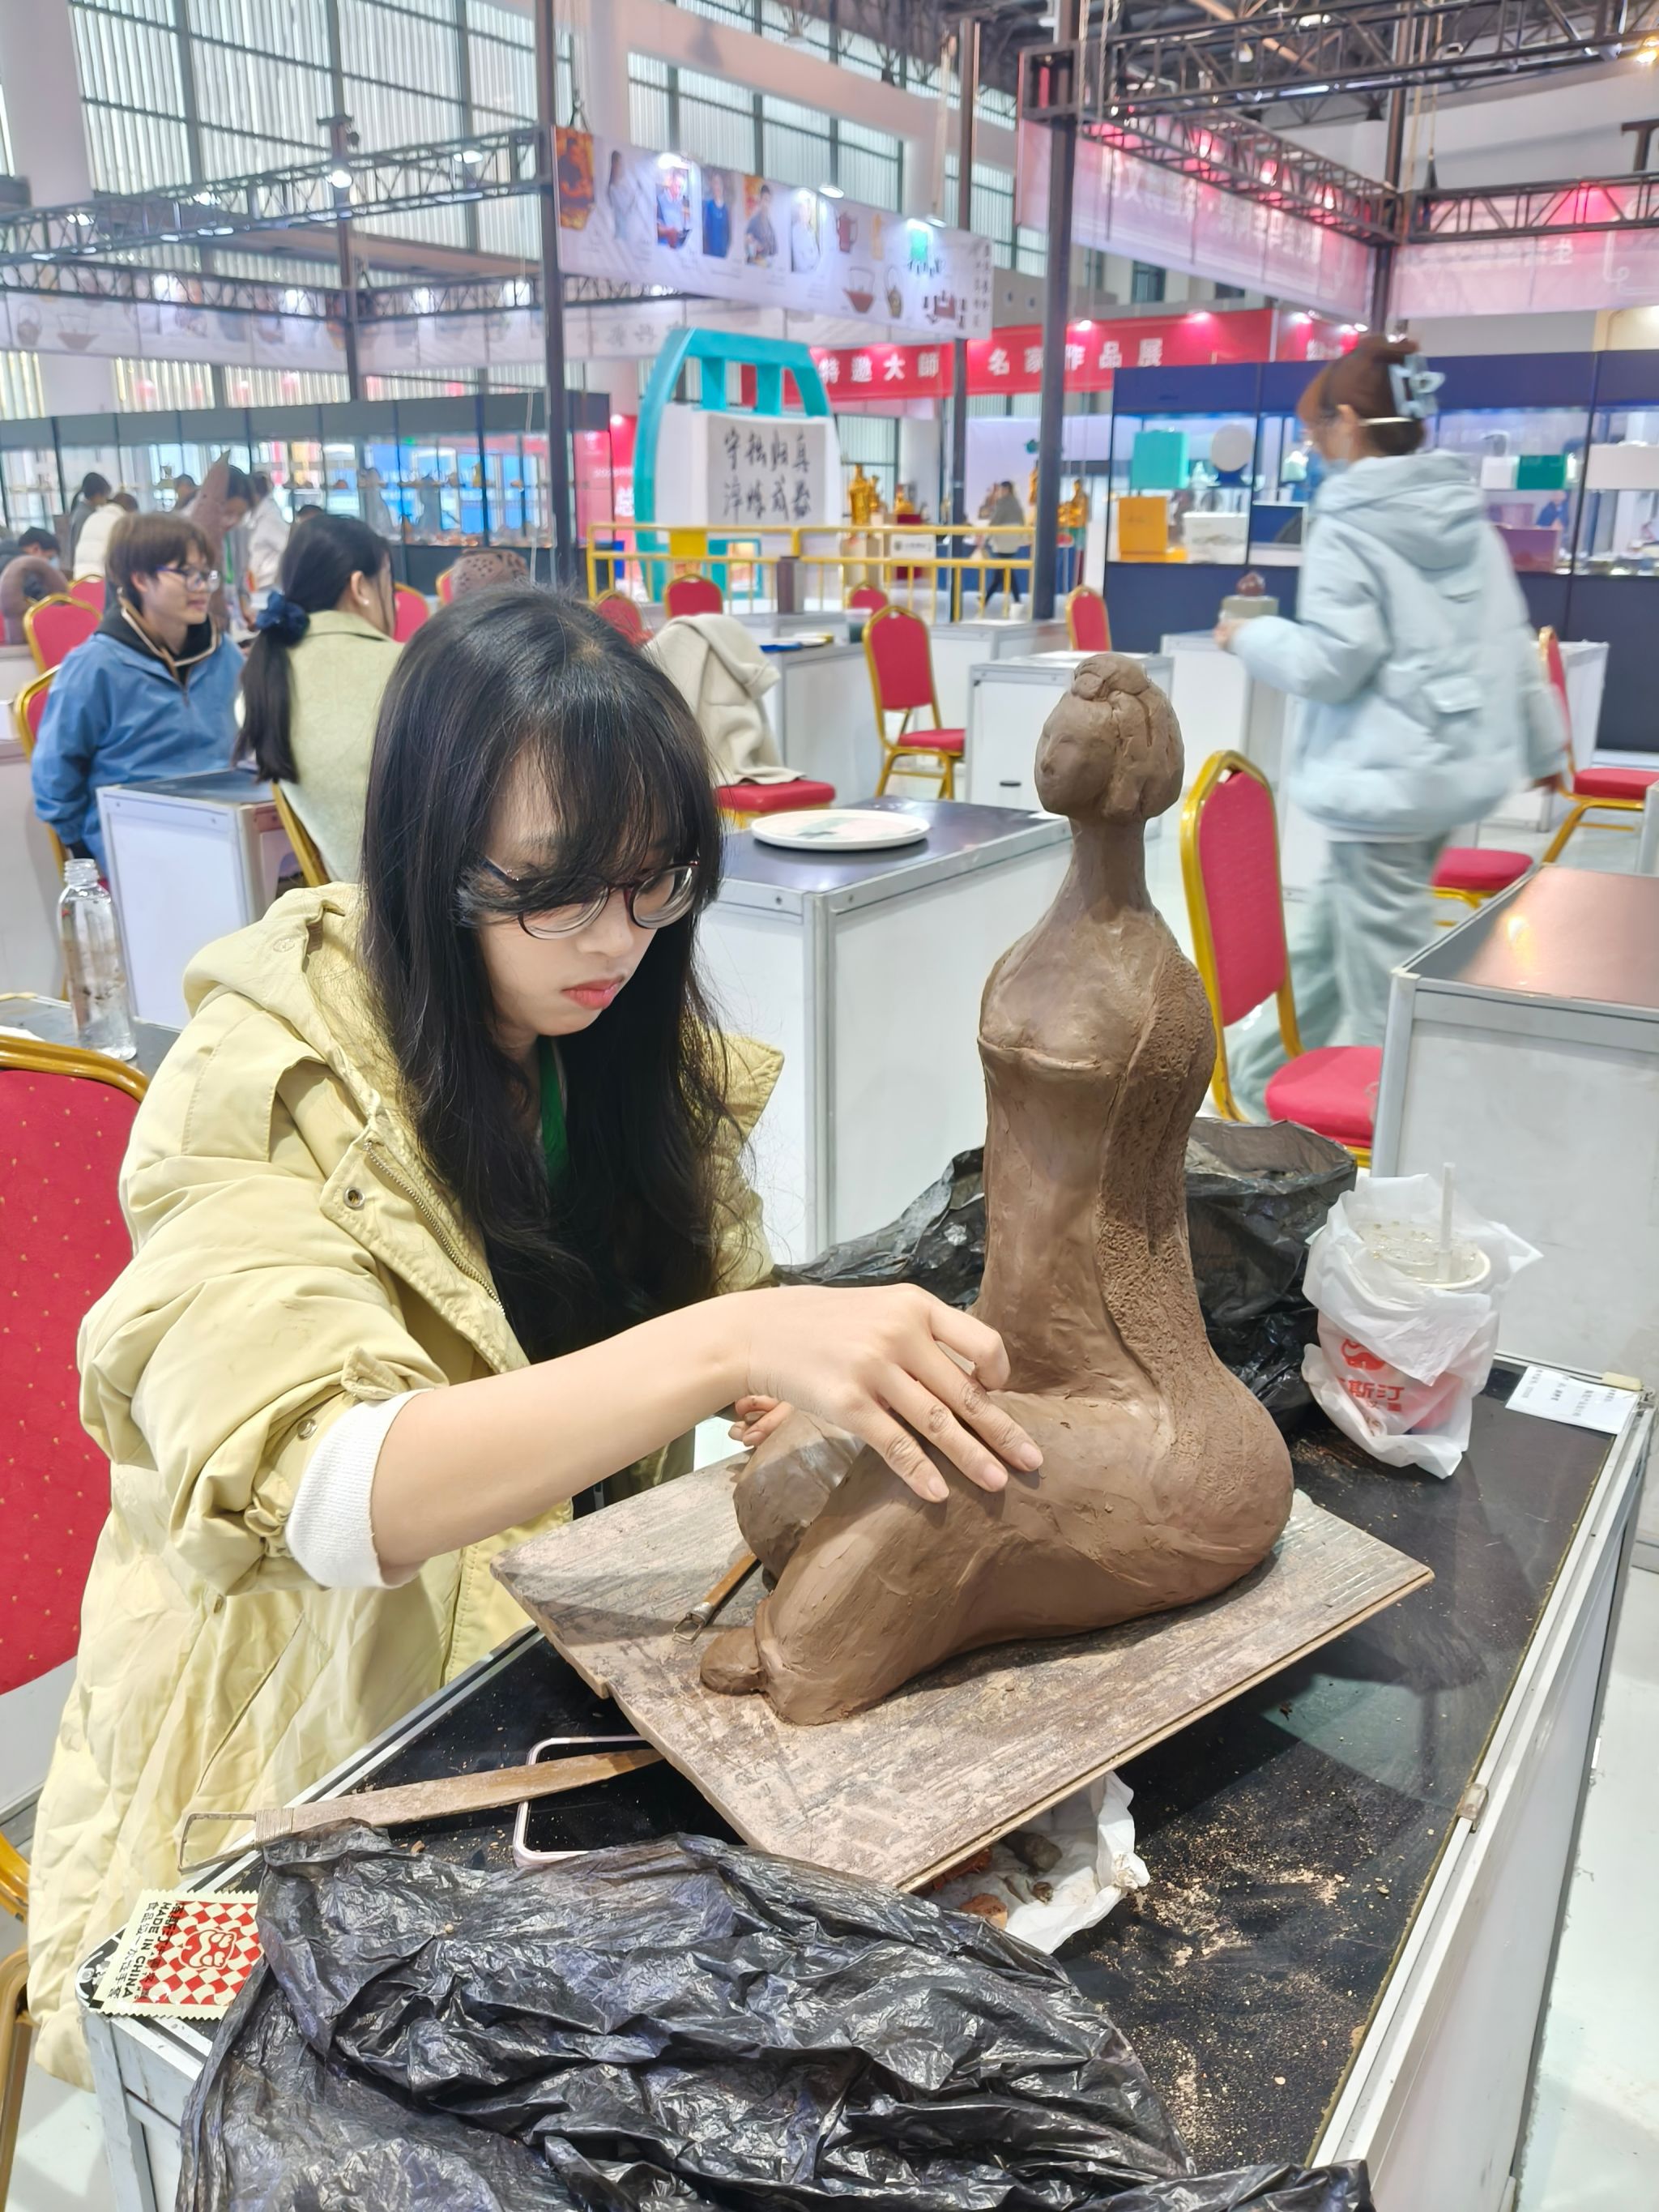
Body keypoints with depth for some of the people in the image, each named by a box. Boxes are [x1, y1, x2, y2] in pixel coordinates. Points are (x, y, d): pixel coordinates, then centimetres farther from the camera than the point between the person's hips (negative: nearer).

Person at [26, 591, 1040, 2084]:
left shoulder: (625, 1033, -1)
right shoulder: (269, 1089, -20)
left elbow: (693, 1291, 7)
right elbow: (321, 1493, -33)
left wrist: (835, 1365, -16)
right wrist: (730, 1345, -45)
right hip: (328, 1754, -5)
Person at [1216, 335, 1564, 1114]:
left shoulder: (1348, 525, -12)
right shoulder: (1468, 519, 11)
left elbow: (1331, 662, -17)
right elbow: (1513, 644, 14)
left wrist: (1249, 636, 1)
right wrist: (1542, 742, 25)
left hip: (1381, 778, -9)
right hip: (1455, 768, 9)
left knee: (1383, 988, -1)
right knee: (1326, 940, 21)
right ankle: (1258, 1079, 36)